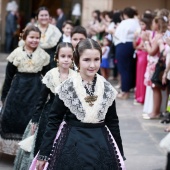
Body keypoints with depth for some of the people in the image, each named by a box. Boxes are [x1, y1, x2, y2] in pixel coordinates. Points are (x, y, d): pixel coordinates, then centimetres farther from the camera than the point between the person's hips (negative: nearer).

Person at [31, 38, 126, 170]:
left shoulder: (108, 89, 1)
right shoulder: (67, 88, -7)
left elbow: (113, 123, 8)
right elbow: (54, 121, -3)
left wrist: (119, 154, 11)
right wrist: (43, 154, -3)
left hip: (101, 148, 2)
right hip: (71, 149, -2)